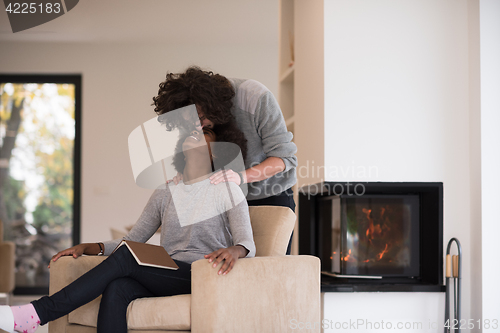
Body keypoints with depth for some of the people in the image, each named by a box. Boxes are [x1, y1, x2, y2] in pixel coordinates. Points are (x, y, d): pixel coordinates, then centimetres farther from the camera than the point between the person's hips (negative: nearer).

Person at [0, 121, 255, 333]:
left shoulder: (227, 191, 5)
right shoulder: (164, 195, 19)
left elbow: (248, 244, -6)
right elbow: (132, 240, 18)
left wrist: (234, 251, -31)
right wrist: (89, 247, 1)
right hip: (165, 280, 5)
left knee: (125, 258, -27)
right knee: (116, 289, -30)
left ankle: (39, 312, -31)